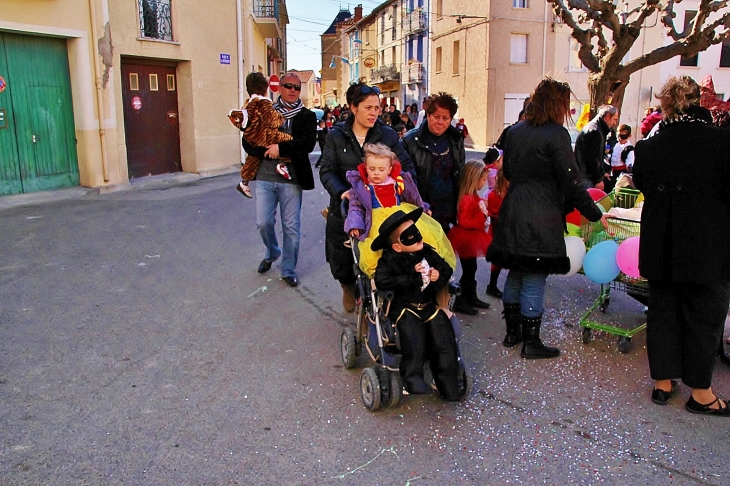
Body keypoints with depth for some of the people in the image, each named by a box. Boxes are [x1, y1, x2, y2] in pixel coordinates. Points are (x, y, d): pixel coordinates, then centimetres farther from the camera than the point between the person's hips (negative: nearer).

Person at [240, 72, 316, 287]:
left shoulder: (307, 116, 3)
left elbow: (309, 143, -12)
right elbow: (248, 141, 4)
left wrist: (280, 148, -17)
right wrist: (268, 153, -10)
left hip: (292, 179, -1)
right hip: (265, 176, 2)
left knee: (291, 227, 4)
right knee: (263, 223, 3)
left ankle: (288, 271, 19)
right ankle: (272, 253, 34)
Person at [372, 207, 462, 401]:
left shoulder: (428, 253, 9)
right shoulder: (390, 260, -6)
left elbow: (446, 268, 23)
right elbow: (382, 280, -23)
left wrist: (439, 275, -4)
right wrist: (413, 276, -18)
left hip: (429, 305, 4)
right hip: (404, 307, -4)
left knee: (443, 337, -12)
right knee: (413, 334, -33)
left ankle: (448, 385, -3)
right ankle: (413, 377, -26)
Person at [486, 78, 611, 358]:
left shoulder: (515, 131, 9)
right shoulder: (557, 134, -12)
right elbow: (571, 182, -13)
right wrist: (595, 214, -4)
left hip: (513, 213, 7)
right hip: (541, 218, -7)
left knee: (515, 275, 17)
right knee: (534, 281, 1)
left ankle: (512, 332, 27)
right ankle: (531, 342, 11)